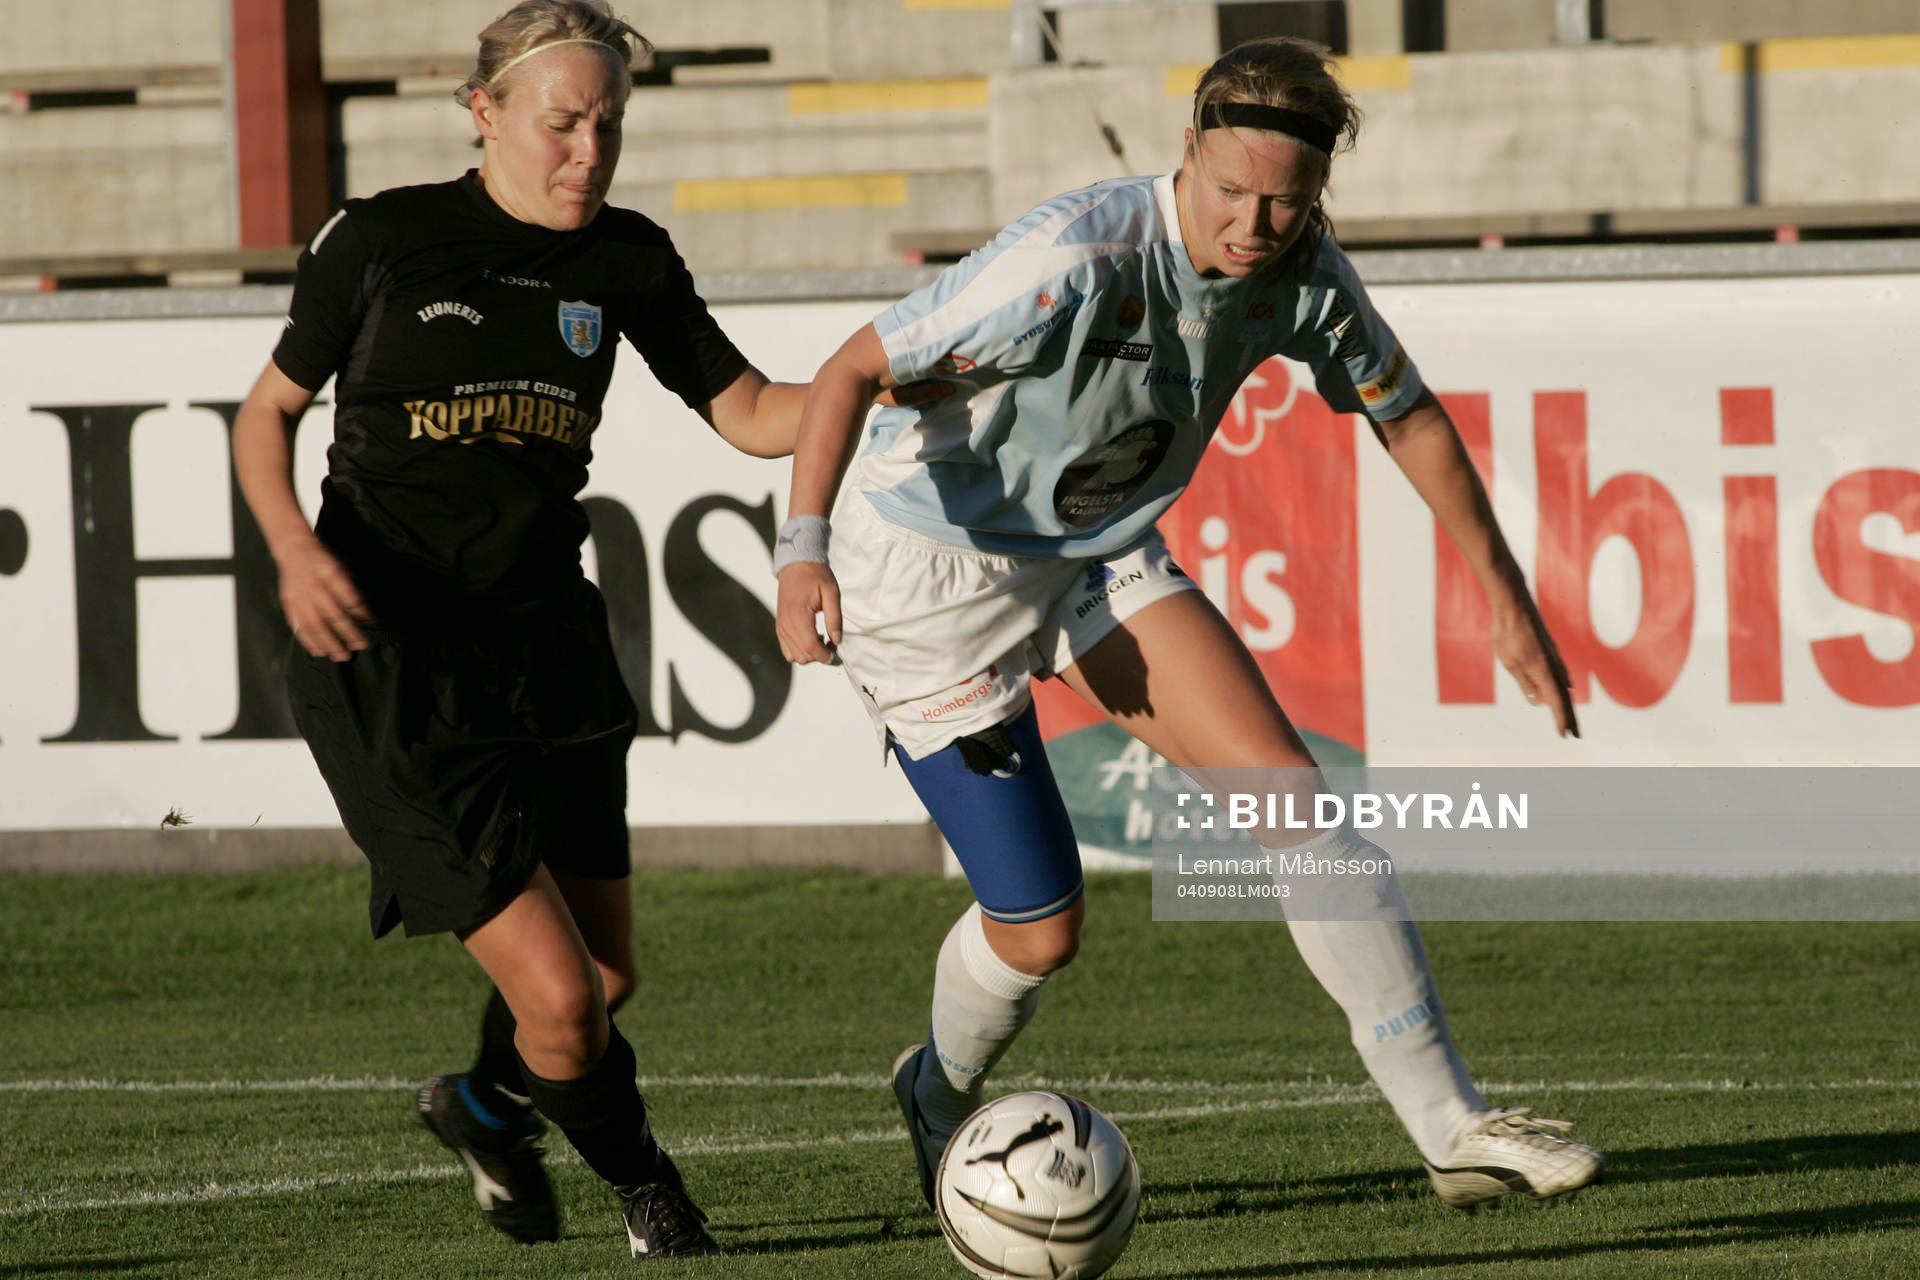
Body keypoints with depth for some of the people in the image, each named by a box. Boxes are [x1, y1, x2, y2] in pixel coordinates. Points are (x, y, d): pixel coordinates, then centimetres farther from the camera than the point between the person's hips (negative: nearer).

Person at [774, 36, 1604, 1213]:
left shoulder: (1303, 273, -11)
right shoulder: (1083, 260, -32)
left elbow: (1411, 417, 7)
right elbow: (855, 370, -30)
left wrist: (1509, 604, 11)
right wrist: (804, 549, -44)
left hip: (1101, 557, 6)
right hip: (931, 569, -6)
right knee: (1041, 927, -5)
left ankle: (1451, 1126, -7)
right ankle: (943, 1095, 30)